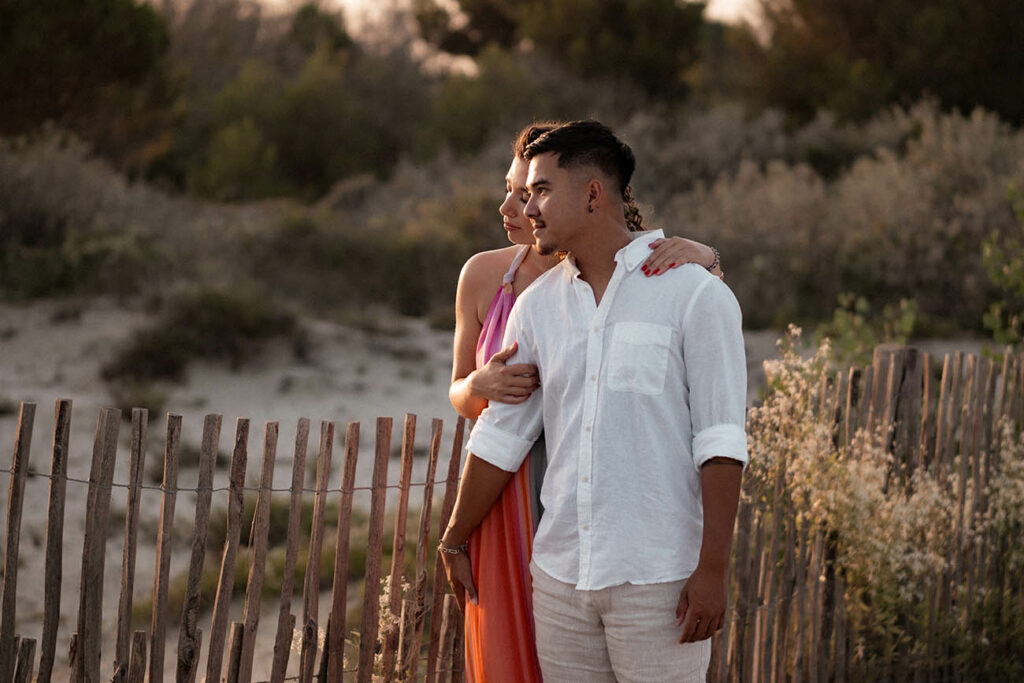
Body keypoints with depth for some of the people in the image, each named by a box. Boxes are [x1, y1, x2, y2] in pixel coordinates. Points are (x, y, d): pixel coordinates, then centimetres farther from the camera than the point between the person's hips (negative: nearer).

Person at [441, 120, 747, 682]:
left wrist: (712, 569, -14)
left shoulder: (694, 294, -5)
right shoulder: (537, 305, 11)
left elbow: (720, 442, -9)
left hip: (657, 577, -5)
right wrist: (454, 542, 23)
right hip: (559, 572, 5)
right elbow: (500, 435, 19)